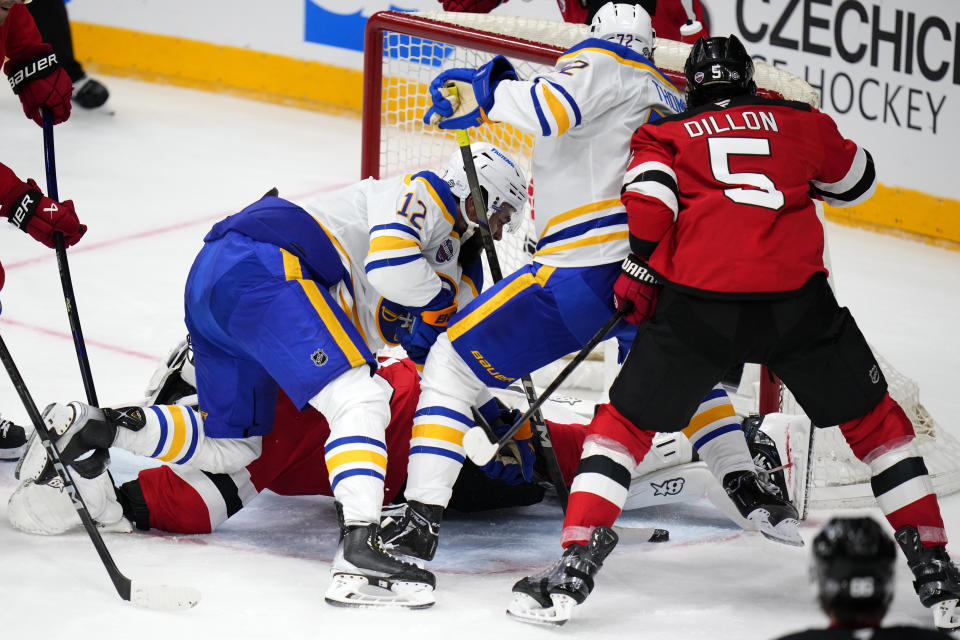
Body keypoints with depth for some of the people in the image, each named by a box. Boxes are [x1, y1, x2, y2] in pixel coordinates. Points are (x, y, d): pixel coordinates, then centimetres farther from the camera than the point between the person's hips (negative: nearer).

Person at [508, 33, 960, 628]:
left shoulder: (667, 134, 18)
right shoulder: (798, 122, 21)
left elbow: (651, 194, -1)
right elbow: (858, 180, 35)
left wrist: (641, 271, 8)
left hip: (698, 304, -1)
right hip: (797, 300, 1)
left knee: (629, 419, 16)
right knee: (873, 418, 19)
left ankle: (579, 560, 3)